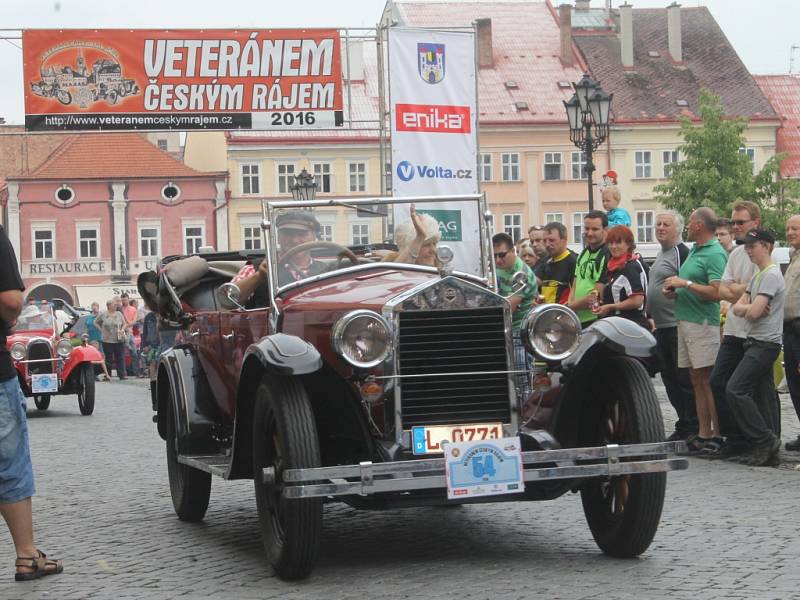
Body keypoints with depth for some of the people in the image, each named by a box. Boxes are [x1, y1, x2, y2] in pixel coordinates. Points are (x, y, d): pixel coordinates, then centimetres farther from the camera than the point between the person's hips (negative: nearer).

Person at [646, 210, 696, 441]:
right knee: (670, 379, 13)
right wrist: (651, 316, 25)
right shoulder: (662, 254, 20)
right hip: (662, 327, 10)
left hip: (677, 326, -10)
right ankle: (683, 425, 20)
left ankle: (692, 428, -2)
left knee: (684, 379, -7)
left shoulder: (681, 253, -11)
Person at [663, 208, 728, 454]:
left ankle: (716, 435, -6)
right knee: (697, 381, 9)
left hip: (703, 323, -10)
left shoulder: (715, 254, -12)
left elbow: (716, 292, -22)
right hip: (685, 321, 10)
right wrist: (674, 292, 8)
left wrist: (685, 283, -18)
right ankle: (703, 433, 12)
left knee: (708, 381, -8)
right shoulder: (694, 251, 18)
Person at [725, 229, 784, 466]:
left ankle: (765, 440, -14)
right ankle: (767, 451, 8)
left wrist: (746, 308, 2)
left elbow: (754, 312, -20)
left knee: (735, 389, -17)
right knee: (760, 395, 8)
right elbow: (737, 308, 14)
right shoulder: (757, 276, 20)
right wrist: (750, 308, -7)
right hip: (756, 342, 10)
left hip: (765, 343, -10)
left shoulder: (771, 275, -12)